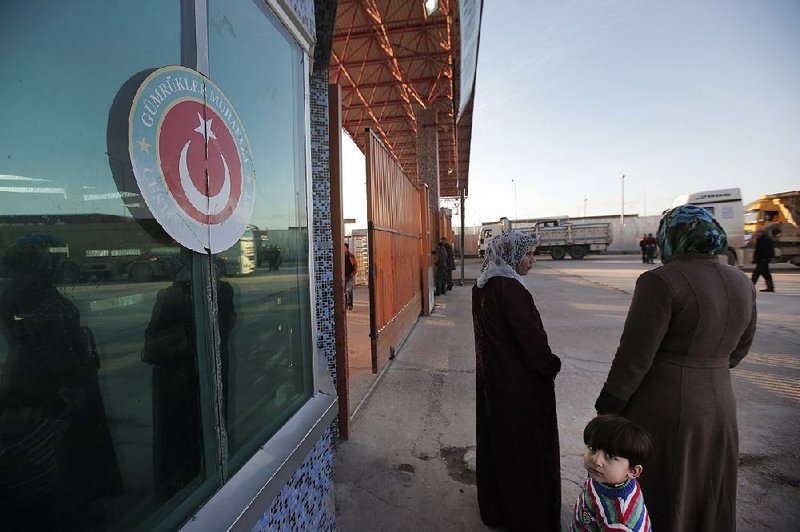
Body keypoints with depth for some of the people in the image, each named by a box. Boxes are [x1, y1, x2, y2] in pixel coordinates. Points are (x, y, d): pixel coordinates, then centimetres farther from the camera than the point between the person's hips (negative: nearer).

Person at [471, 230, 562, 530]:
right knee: (526, 445, 10)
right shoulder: (510, 289, -25)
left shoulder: (483, 286, 2)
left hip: (490, 377, 9)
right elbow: (531, 337, -22)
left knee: (496, 439, 21)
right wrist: (550, 367, -4)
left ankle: (494, 507, 40)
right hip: (520, 383, -9)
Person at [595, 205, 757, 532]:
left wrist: (607, 409, -10)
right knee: (707, 498, 25)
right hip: (717, 409, 7)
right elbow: (737, 351, 13)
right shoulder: (742, 285, 1)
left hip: (662, 410, -6)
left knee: (657, 498, 13)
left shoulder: (661, 281, -22)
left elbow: (634, 357, -21)